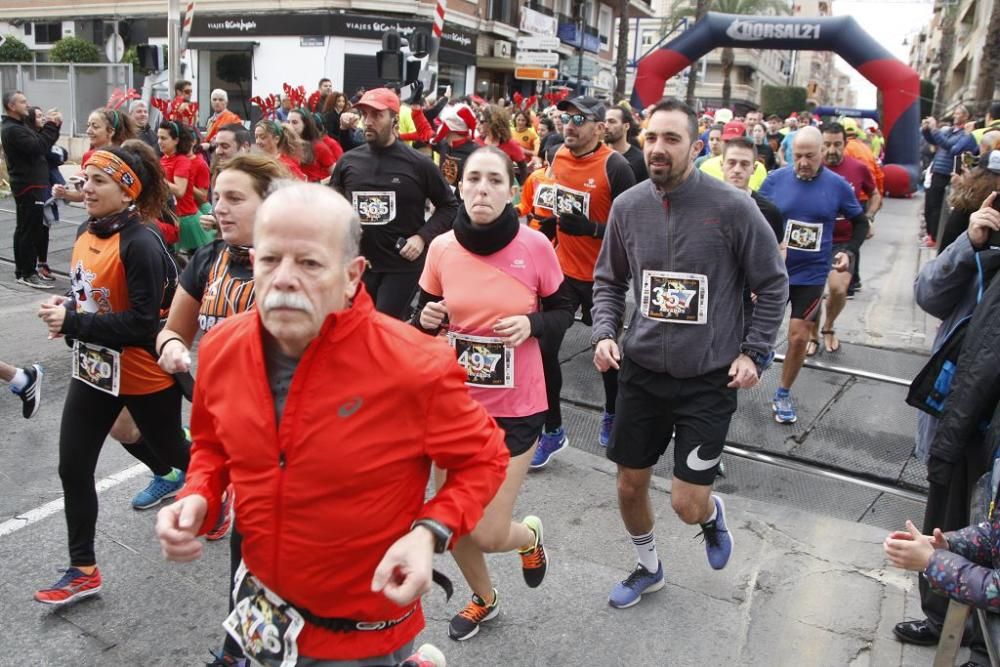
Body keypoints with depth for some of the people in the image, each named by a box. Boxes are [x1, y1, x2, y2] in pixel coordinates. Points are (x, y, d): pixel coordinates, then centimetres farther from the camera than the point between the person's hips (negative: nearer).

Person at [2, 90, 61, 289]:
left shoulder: (17, 126, 18)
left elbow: (40, 141, 12)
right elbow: (38, 148, -25)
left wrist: (52, 125, -1)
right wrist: (50, 125, -17)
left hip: (28, 185, 11)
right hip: (29, 186, -11)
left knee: (23, 229, 15)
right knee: (31, 230, -8)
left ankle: (21, 269, 23)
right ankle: (28, 274, -4)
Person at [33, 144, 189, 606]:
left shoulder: (141, 244, -24)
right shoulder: (87, 231, 2)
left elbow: (143, 324, -25)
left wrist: (72, 322, -23)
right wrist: (65, 310, -4)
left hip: (144, 376, -7)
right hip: (93, 370, 8)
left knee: (171, 450, 15)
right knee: (73, 469, 8)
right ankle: (83, 571, 25)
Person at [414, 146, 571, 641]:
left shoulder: (535, 246, -13)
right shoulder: (442, 248, -7)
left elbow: (564, 312, 1)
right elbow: (425, 322, 5)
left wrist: (531, 325, -19)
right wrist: (428, 319, -17)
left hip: (515, 407, -3)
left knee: (487, 535, -2)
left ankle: (530, 535, 37)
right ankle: (484, 599, 45)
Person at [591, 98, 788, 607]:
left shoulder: (732, 207, -13)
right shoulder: (627, 206, -3)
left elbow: (773, 285, -1)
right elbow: (608, 280, 11)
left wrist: (754, 353, -6)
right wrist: (604, 333, -4)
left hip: (710, 378, -3)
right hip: (642, 370, 4)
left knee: (688, 504, -2)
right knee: (630, 485, 13)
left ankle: (713, 514, 38)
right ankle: (648, 566, 42)